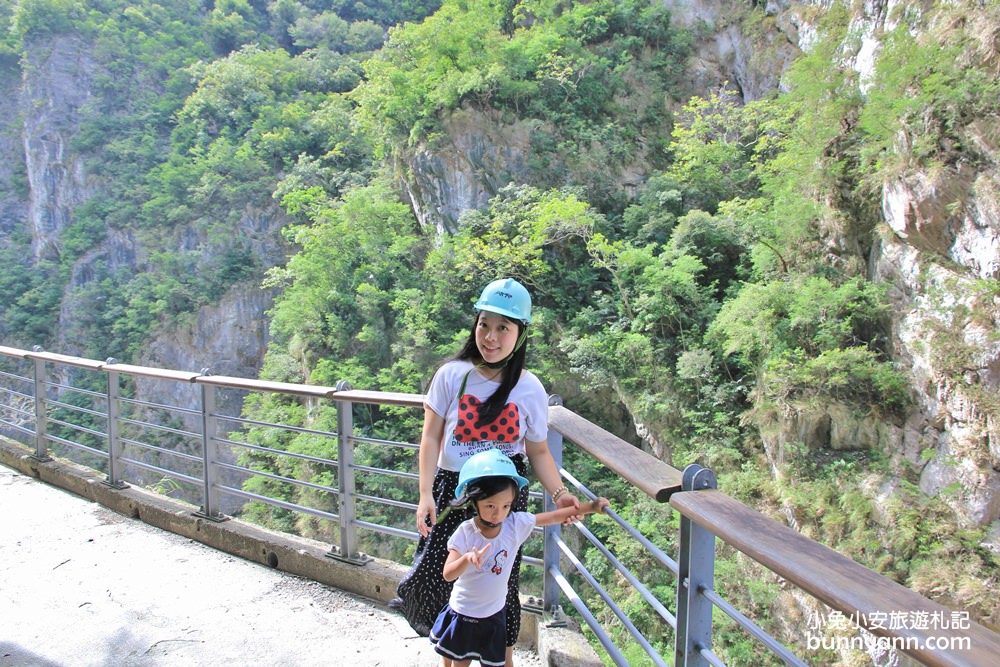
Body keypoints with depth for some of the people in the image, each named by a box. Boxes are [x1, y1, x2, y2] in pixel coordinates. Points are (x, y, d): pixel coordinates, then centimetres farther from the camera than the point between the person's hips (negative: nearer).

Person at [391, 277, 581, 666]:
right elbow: (431, 437, -6)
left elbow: (537, 450, 3)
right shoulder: (452, 375, -9)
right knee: (435, 573, -4)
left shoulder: (530, 390, -5)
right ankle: (411, 594, 35)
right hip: (452, 490, 0)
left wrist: (559, 493, -12)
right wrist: (425, 494, -13)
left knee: (501, 582, 9)